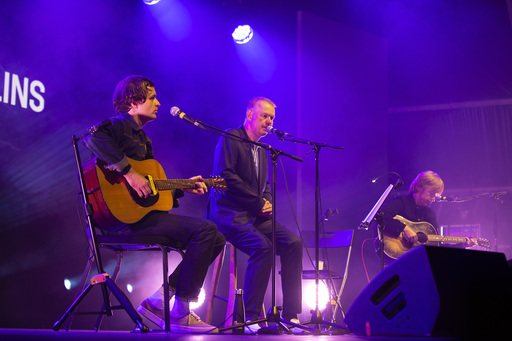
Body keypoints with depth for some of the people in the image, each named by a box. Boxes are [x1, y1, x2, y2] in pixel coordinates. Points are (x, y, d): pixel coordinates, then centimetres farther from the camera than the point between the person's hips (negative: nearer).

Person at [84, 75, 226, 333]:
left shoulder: (141, 137, 25)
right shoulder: (117, 127, -5)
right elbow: (93, 139, -30)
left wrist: (182, 188, 21)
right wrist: (128, 171, -31)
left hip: (146, 212, 10)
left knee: (216, 241, 5)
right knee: (205, 229, -22)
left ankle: (158, 302, 2)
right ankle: (181, 315, -15)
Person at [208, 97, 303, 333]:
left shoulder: (262, 150, 21)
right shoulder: (230, 139, -4)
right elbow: (225, 175, -16)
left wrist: (268, 202, 2)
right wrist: (258, 202, -14)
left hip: (255, 216, 8)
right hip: (230, 214, -8)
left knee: (293, 243, -12)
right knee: (262, 246, -30)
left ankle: (291, 315, -7)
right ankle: (250, 318, -21)